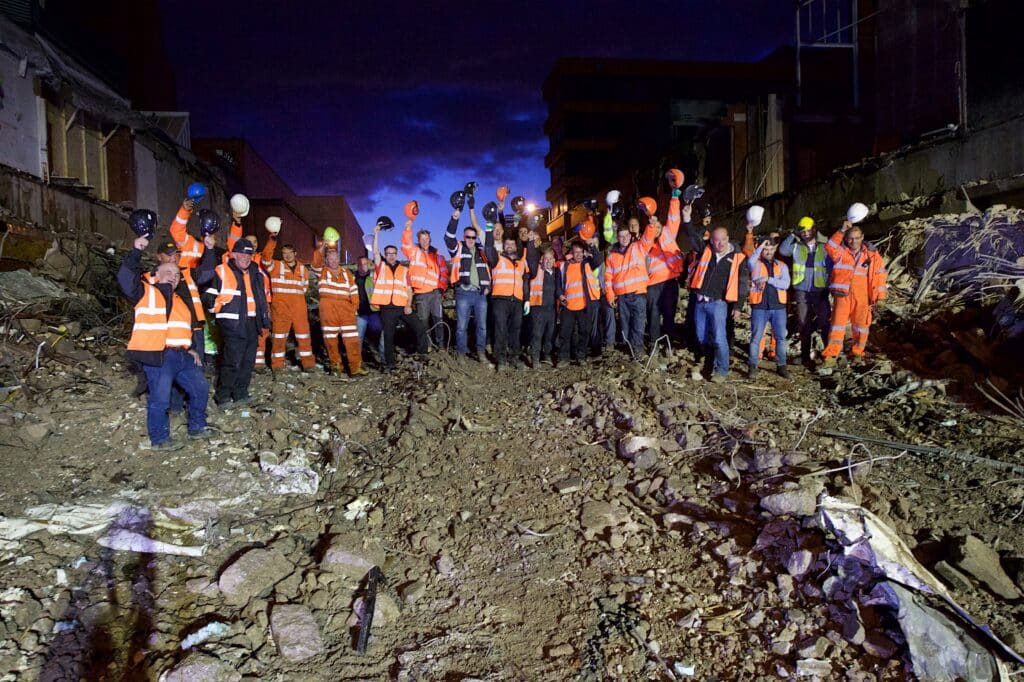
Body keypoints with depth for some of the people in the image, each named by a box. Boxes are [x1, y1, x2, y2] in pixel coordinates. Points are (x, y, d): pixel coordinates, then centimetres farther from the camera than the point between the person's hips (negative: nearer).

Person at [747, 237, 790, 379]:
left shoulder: (782, 266, 11)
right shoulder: (756, 264, 5)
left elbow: (785, 284, -4)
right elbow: (750, 261, -22)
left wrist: (768, 279, -14)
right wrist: (760, 246, -18)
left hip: (778, 307, 2)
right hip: (759, 307, -2)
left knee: (781, 337, 6)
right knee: (756, 337, 0)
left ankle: (781, 366, 16)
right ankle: (753, 366, 9)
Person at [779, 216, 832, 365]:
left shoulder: (824, 246, 3)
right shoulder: (796, 246, 7)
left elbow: (831, 268, 5)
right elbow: (782, 250, -10)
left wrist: (829, 285, -1)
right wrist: (792, 235, -9)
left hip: (820, 290, -2)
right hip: (801, 291, 2)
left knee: (824, 322, -5)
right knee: (803, 324, 8)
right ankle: (805, 354, 18)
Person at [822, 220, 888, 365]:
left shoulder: (872, 255, 3)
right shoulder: (841, 252, 2)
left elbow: (880, 276, 5)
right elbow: (830, 247, -20)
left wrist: (878, 297, 2)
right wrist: (841, 230, -25)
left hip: (862, 298, 1)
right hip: (843, 295, -1)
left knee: (861, 325, 11)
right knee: (838, 323, -5)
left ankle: (858, 352, 28)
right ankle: (831, 354, -4)